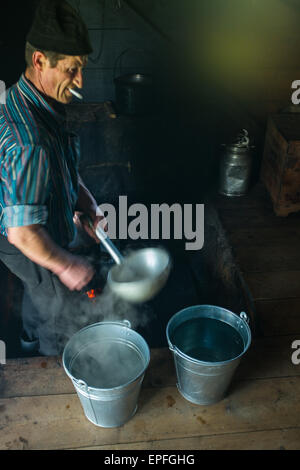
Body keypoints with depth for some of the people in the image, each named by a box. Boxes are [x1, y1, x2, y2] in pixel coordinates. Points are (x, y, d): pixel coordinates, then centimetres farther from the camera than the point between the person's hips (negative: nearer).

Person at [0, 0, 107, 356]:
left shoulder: (31, 101, -7)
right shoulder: (29, 142, -40)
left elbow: (62, 169, 8)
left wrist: (87, 206, -1)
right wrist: (66, 266, -22)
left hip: (39, 231, 9)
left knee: (39, 291, 33)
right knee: (64, 312, 15)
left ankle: (32, 339, 63)